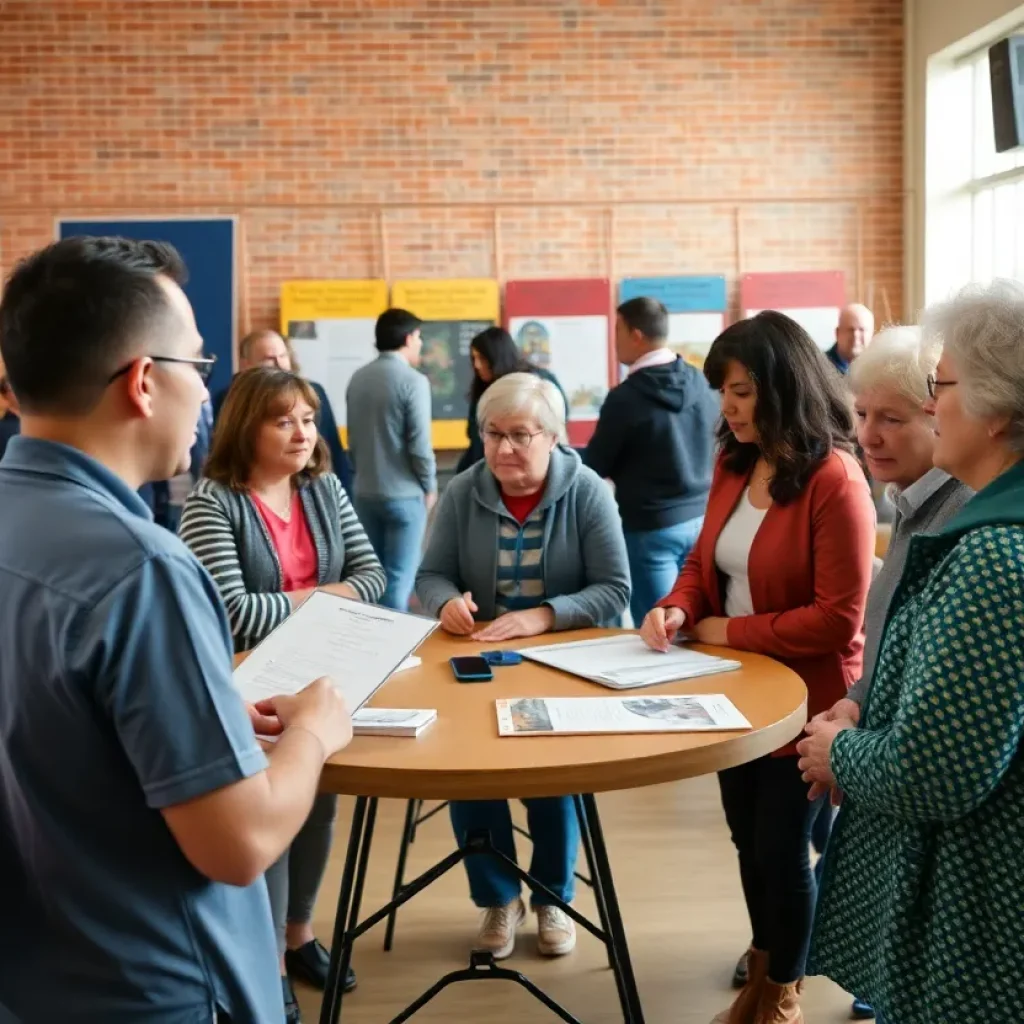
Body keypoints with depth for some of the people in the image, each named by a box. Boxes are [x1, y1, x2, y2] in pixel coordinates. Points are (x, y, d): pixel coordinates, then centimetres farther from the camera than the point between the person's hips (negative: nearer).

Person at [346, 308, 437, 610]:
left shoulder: (358, 378, 6)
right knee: (399, 578, 0)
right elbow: (420, 444, -16)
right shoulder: (413, 380, -14)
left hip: (365, 492, 7)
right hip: (404, 494, -6)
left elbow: (353, 437, 12)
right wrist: (430, 486, -1)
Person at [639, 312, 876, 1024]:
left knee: (782, 847, 10)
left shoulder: (834, 480, -23)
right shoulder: (734, 464, 0)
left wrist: (727, 632, -18)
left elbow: (837, 618, -24)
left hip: (804, 697, -7)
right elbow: (706, 561, 10)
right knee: (749, 839, 20)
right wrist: (679, 607, -11)